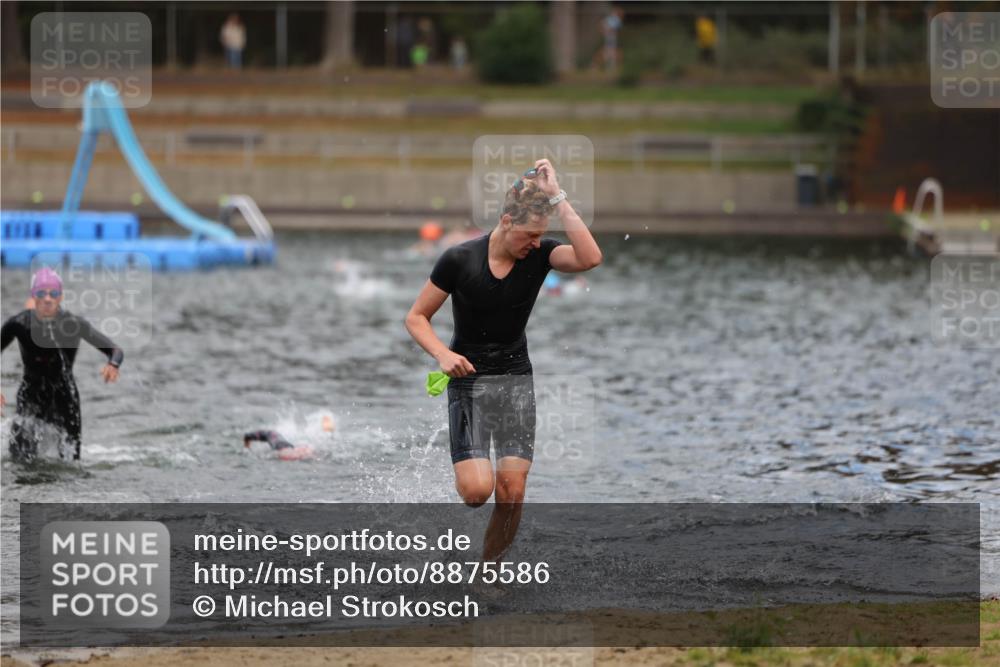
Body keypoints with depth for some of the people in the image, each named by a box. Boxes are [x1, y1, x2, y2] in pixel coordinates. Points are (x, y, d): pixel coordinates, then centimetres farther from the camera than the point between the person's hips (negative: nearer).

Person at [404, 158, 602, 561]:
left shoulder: (539, 255, -6)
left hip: (516, 380, 3)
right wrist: (443, 354, -21)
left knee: (512, 493, -7)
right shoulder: (459, 260, -12)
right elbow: (416, 318, -3)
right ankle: (466, 471, 21)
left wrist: (557, 199, -25)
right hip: (469, 378, -3)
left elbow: (589, 258, -27)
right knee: (477, 490, -16)